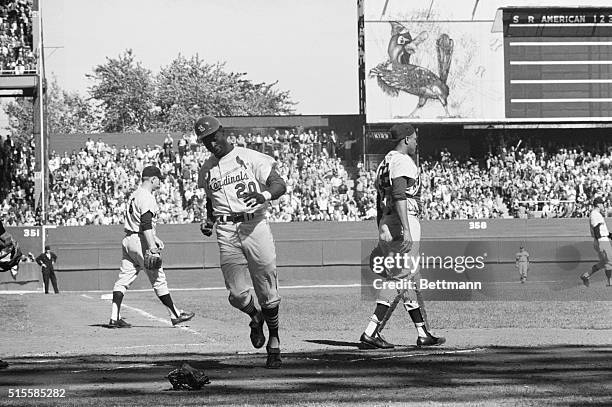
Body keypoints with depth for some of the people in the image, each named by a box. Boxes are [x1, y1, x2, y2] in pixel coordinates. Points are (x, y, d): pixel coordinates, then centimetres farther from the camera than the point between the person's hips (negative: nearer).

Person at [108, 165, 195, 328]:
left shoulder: (135, 195, 18)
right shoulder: (146, 197, -12)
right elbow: (146, 223, -22)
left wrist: (155, 238, 29)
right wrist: (151, 247, -26)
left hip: (128, 240, 9)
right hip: (140, 241, -9)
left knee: (123, 279, 4)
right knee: (158, 279, -2)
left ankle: (114, 318, -1)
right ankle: (175, 315, 3)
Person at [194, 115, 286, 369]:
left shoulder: (251, 158, 2)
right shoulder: (206, 170, 17)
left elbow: (280, 184, -4)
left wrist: (264, 195, -25)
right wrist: (208, 220, 11)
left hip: (255, 226, -3)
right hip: (226, 232, 3)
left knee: (267, 293, -3)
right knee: (237, 294, -8)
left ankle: (274, 345, 13)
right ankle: (255, 317, 25)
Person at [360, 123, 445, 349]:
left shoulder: (385, 162, 20)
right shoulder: (403, 162, -10)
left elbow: (379, 202, 22)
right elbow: (399, 195, -23)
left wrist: (383, 235, 25)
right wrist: (406, 229, -29)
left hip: (386, 225, 10)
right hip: (403, 224, -10)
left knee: (410, 279, 12)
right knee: (401, 280, -9)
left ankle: (423, 334, 13)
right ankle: (371, 332, -15)